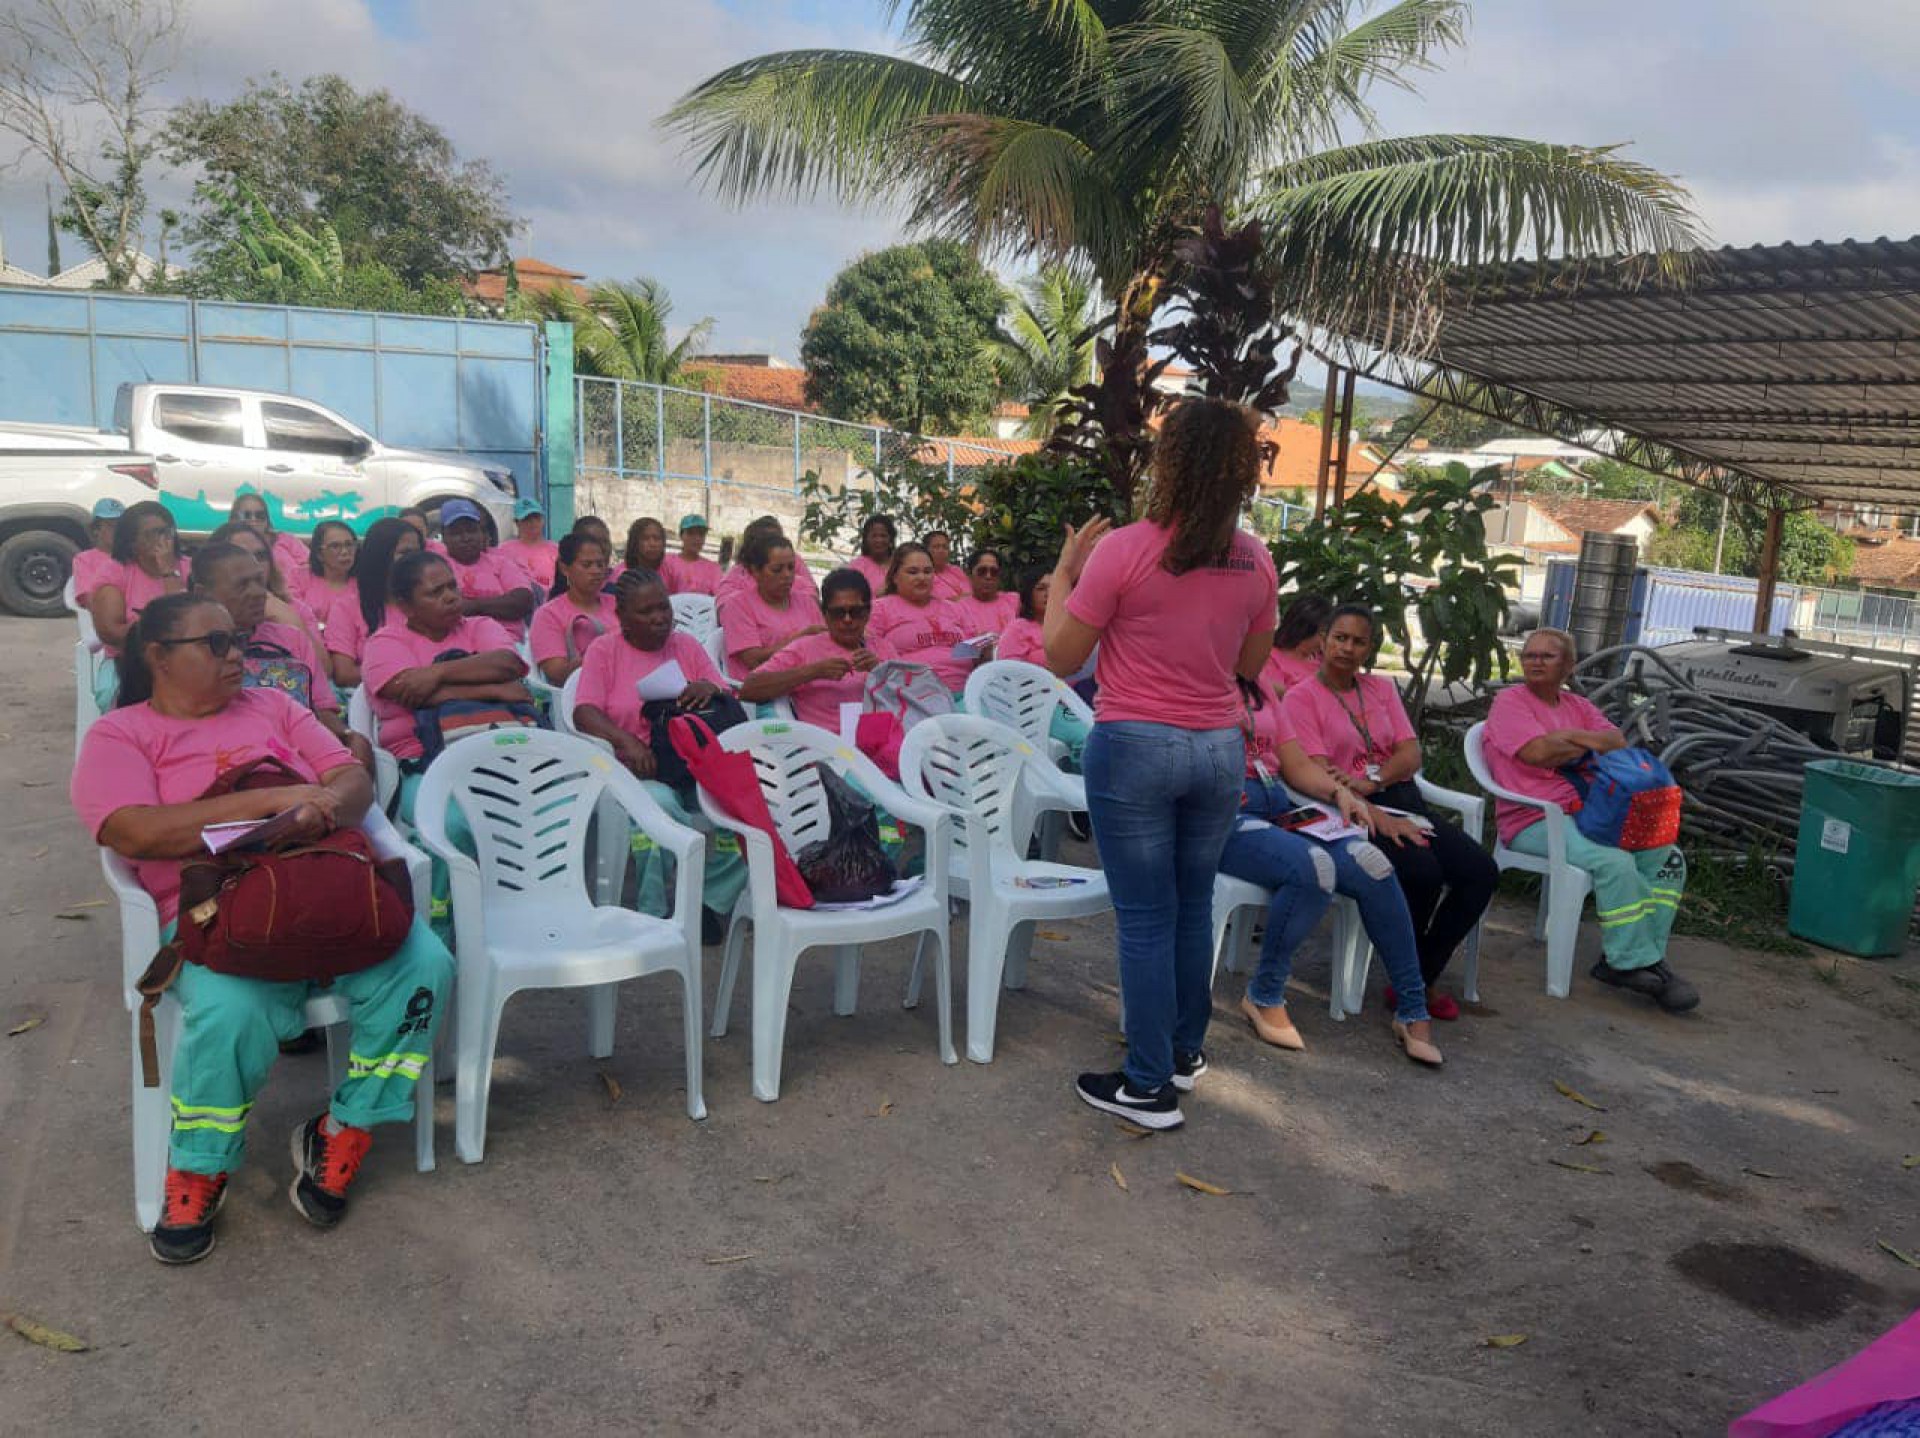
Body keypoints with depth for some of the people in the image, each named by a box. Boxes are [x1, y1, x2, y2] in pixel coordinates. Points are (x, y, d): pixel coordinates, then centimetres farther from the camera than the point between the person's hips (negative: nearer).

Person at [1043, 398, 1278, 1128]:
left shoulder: (1123, 550, -14)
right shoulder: (1254, 560, 0)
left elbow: (1061, 657, -7)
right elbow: (1251, 665, 13)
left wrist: (1065, 570, 4)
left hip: (1135, 747, -5)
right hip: (1220, 750, 5)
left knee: (1144, 918, 3)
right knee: (1193, 908, 19)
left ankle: (1150, 1086, 12)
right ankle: (1185, 1052, 34)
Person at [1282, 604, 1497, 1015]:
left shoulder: (1381, 687, 19)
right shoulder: (1301, 696, 2)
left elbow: (1411, 755, 7)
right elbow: (1318, 772, -10)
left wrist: (1372, 779, -16)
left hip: (1402, 798, 6)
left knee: (1481, 869, -16)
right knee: (1424, 870, -31)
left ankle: (1420, 981, -4)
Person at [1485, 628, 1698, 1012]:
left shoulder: (1578, 706, 21)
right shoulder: (1510, 700, 0)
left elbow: (1619, 743, 6)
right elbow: (1539, 752, -16)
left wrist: (1574, 735, -13)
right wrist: (1589, 746, 1)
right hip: (1534, 821, -8)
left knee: (1667, 857, -7)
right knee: (1615, 862, -29)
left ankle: (1642, 959, -6)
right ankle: (1632, 961, -14)